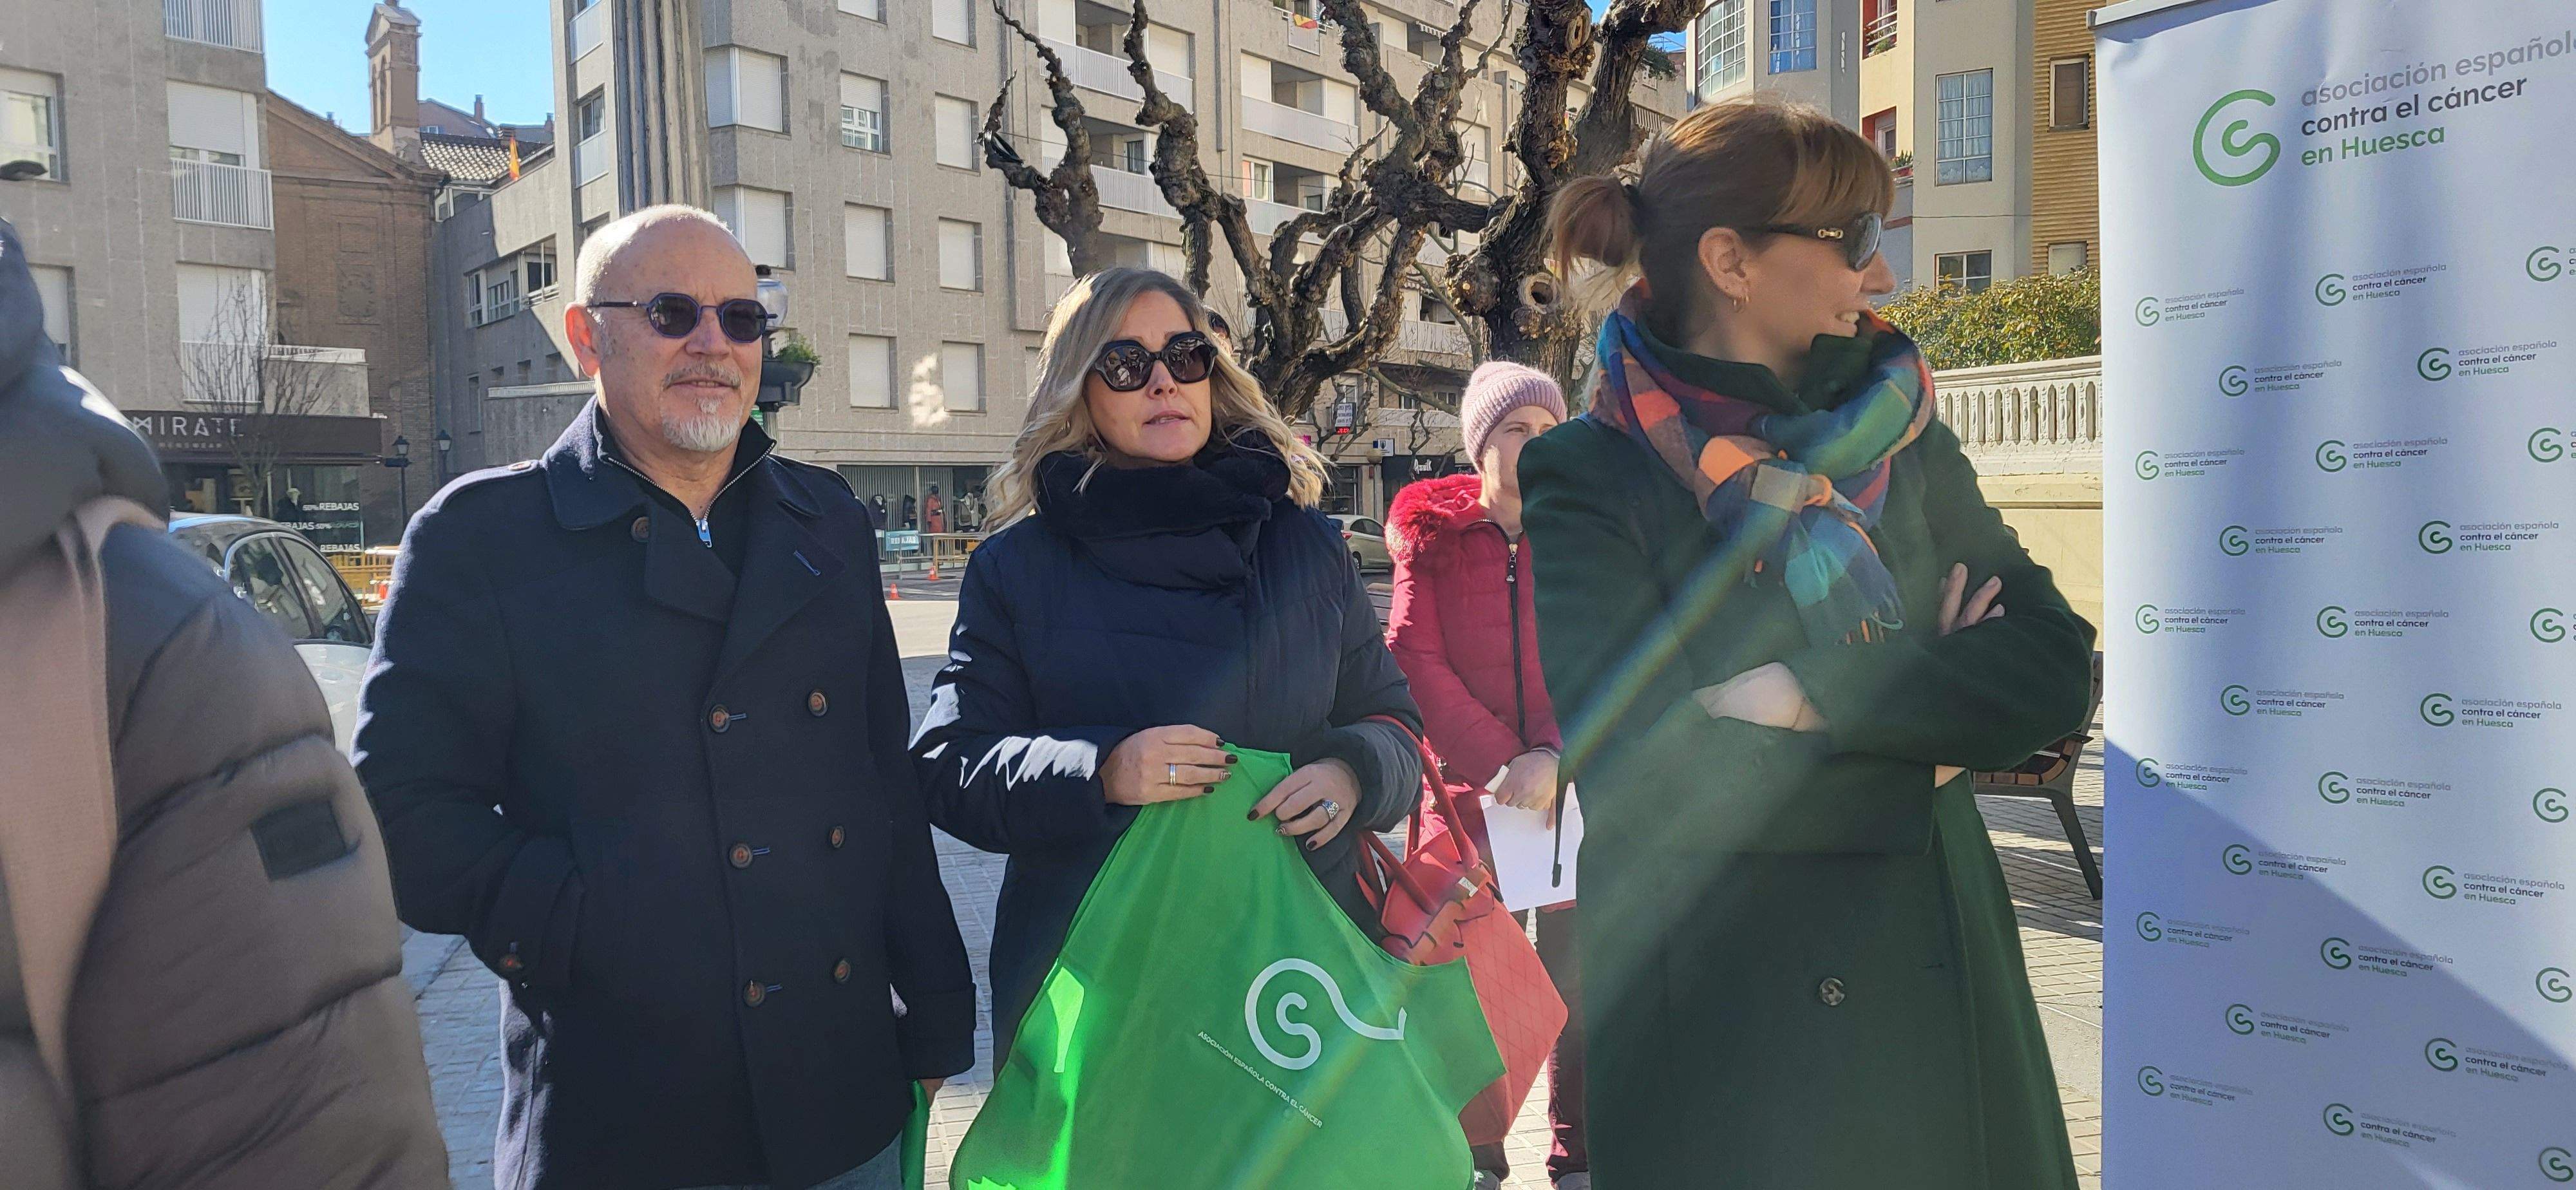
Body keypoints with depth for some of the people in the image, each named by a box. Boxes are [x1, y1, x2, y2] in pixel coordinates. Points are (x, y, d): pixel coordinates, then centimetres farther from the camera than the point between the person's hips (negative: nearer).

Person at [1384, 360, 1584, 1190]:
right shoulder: (1433, 535, 1)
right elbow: (1414, 657, -7)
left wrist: (1558, 757, -20)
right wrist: (1499, 763, -14)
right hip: (1469, 795, 0)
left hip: (1578, 793, 1)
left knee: (1579, 981, 6)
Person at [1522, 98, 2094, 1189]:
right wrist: (1920, 741, -11)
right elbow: (1642, 773, -22)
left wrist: (1811, 694, -19)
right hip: (1716, 1023, -5)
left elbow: (2055, 666, -4)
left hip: (1931, 987, 5)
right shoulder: (1591, 479, -11)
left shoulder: (1898, 440, 5)